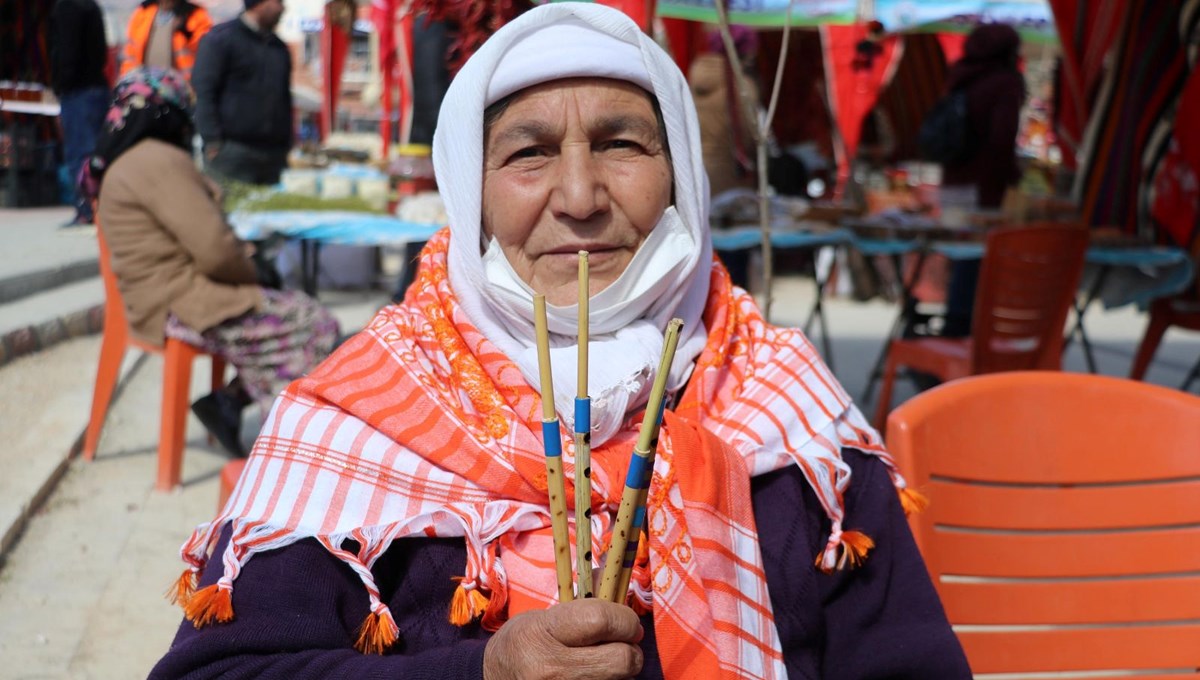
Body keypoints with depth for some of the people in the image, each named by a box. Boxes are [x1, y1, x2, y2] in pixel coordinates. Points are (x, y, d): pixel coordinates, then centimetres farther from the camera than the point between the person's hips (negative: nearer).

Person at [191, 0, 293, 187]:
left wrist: (287, 147, 16)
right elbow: (203, 92, -6)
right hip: (231, 150, -5)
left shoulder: (280, 48, 18)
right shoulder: (221, 38, 0)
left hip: (274, 155, 6)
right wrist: (212, 142, -13)